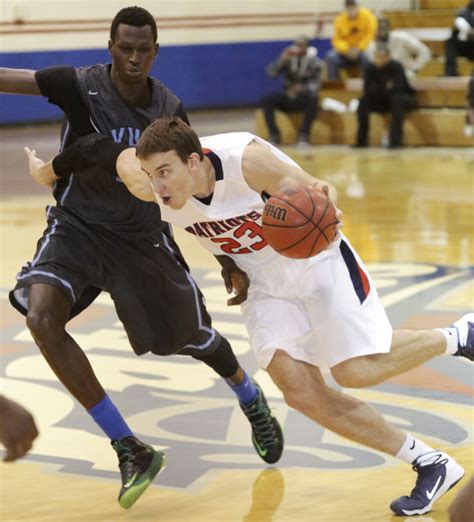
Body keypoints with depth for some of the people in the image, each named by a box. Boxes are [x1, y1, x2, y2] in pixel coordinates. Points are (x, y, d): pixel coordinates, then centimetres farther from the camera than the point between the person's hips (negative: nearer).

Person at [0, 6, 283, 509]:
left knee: (194, 337, 13)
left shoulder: (169, 109, -9)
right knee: (42, 318, -28)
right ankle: (132, 452, -19)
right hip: (77, 226, -2)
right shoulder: (81, 86, -18)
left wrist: (229, 260, 0)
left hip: (141, 233, 2)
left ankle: (252, 403, 51)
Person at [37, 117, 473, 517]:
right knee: (298, 389, -12)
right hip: (266, 283, 5)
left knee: (358, 370, -20)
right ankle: (430, 466, -2)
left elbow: (312, 189, -24)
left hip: (316, 259, -5)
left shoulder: (246, 159, -30)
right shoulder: (155, 190, -16)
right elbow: (126, 156, 3)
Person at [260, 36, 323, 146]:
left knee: (312, 98, -37)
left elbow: (316, 85, -13)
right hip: (288, 99, 2)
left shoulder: (314, 62, -1)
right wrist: (282, 60, -27)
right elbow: (270, 72, -12)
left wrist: (301, 89, -31)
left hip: (304, 98, -2)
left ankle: (304, 135, -29)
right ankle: (274, 135, -20)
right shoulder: (288, 58, 2)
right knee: (267, 99, -25)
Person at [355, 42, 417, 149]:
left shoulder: (396, 67, -23)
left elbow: (395, 90, -33)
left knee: (397, 100, -38)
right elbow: (367, 91, -17)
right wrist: (385, 88, -24)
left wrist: (379, 89, -19)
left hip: (406, 99, -4)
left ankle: (395, 141, -39)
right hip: (384, 101, 4)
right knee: (363, 101, -19)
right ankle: (361, 141, -16)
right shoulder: (371, 68, -11)